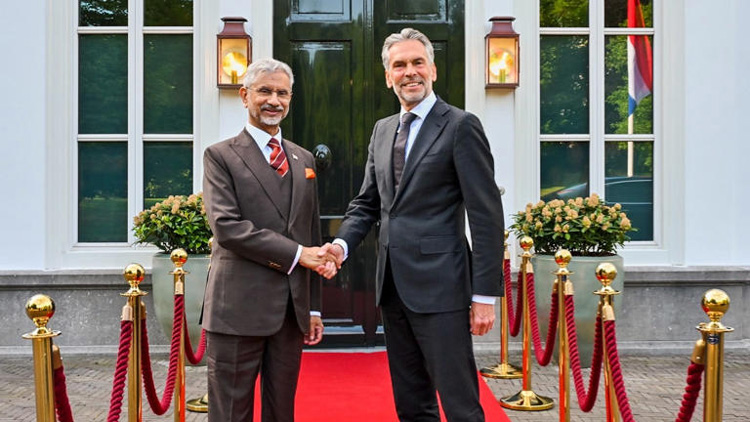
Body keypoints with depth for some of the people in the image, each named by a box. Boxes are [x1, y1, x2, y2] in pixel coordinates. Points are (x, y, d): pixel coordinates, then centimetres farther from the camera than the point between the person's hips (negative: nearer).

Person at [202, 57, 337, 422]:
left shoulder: (304, 159, 15)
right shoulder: (220, 156, -1)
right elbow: (226, 226, -13)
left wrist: (314, 307, 14)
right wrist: (296, 253, -15)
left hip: (293, 310, 5)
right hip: (239, 309, -5)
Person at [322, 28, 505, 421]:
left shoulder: (461, 126, -5)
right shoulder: (382, 130, 15)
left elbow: (486, 215, -9)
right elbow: (367, 203, 18)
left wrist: (485, 295, -13)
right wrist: (342, 244, -3)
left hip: (439, 285, -7)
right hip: (393, 285, 7)